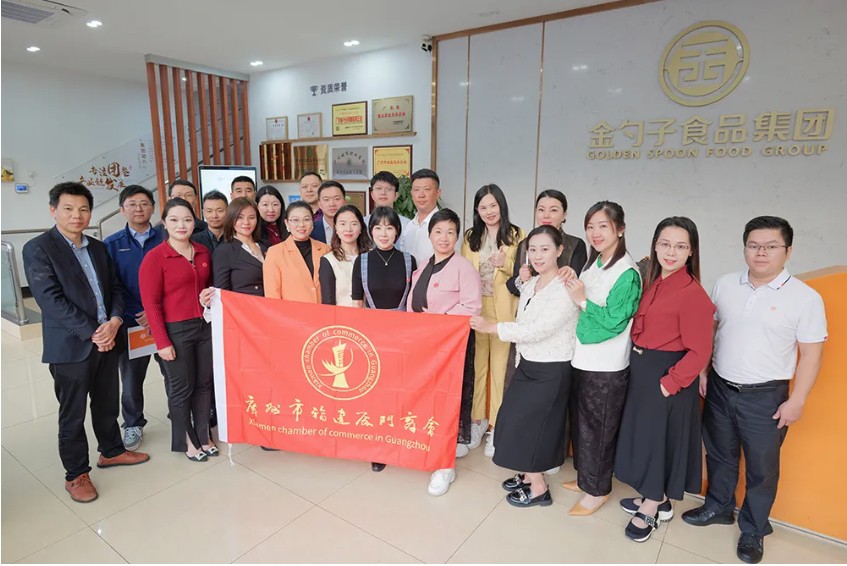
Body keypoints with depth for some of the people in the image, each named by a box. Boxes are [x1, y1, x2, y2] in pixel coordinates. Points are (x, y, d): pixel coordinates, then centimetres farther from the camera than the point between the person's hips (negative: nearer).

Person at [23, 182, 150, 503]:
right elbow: (51, 300, -15)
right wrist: (92, 333, -18)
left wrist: (114, 321, -10)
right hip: (70, 346, -5)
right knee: (72, 414, 8)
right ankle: (76, 474, 24)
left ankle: (111, 450, 38)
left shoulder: (99, 248, 11)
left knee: (107, 404, 19)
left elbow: (115, 288, 9)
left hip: (107, 340, 5)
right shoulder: (38, 249, -8)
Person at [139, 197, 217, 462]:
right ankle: (186, 440, 29)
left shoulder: (203, 252, 5)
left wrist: (211, 296, -4)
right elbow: (150, 303, -10)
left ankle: (203, 434, 32)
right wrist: (162, 341, -13)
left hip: (205, 327, 4)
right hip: (175, 330, -4)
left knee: (204, 383, 13)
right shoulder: (154, 257, -9)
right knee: (181, 387, 9)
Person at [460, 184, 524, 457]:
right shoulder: (470, 237, 11)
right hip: (474, 310, 3)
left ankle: (497, 427, 14)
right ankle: (478, 419, 25)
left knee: (500, 369, 1)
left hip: (503, 312, -3)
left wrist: (506, 264, -17)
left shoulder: (517, 236, 0)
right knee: (477, 366, 9)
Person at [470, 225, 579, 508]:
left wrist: (493, 327, -18)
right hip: (527, 365, 8)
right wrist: (520, 361, 14)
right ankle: (529, 475, 35)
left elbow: (539, 330, -25)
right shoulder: (529, 285, 5)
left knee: (527, 426, 1)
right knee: (514, 421, 13)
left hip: (551, 371, -8)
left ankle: (538, 488, 23)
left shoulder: (566, 288, -20)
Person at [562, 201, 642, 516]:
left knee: (598, 428, 7)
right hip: (583, 359, 8)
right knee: (580, 422, 19)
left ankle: (597, 489, 27)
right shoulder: (593, 264, 9)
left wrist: (582, 301, -18)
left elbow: (614, 321, -20)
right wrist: (571, 286, -1)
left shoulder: (627, 272, -17)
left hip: (606, 367, -8)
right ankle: (585, 476, 38)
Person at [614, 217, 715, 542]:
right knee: (642, 433, 20)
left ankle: (651, 510, 30)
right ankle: (656, 499, 41)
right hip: (641, 369, 8)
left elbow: (699, 352, -19)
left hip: (666, 375, -8)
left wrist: (669, 383, -18)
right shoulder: (652, 283, 4)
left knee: (657, 438, 8)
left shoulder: (692, 294, -20)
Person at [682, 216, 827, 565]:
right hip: (719, 388, 4)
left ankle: (753, 530, 32)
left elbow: (811, 353, -8)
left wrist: (796, 401, -10)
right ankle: (718, 507, 41)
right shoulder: (725, 285, 0)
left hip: (766, 396, -3)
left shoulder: (805, 297, -10)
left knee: (762, 467, 11)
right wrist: (702, 371, 6)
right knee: (719, 454, 19)